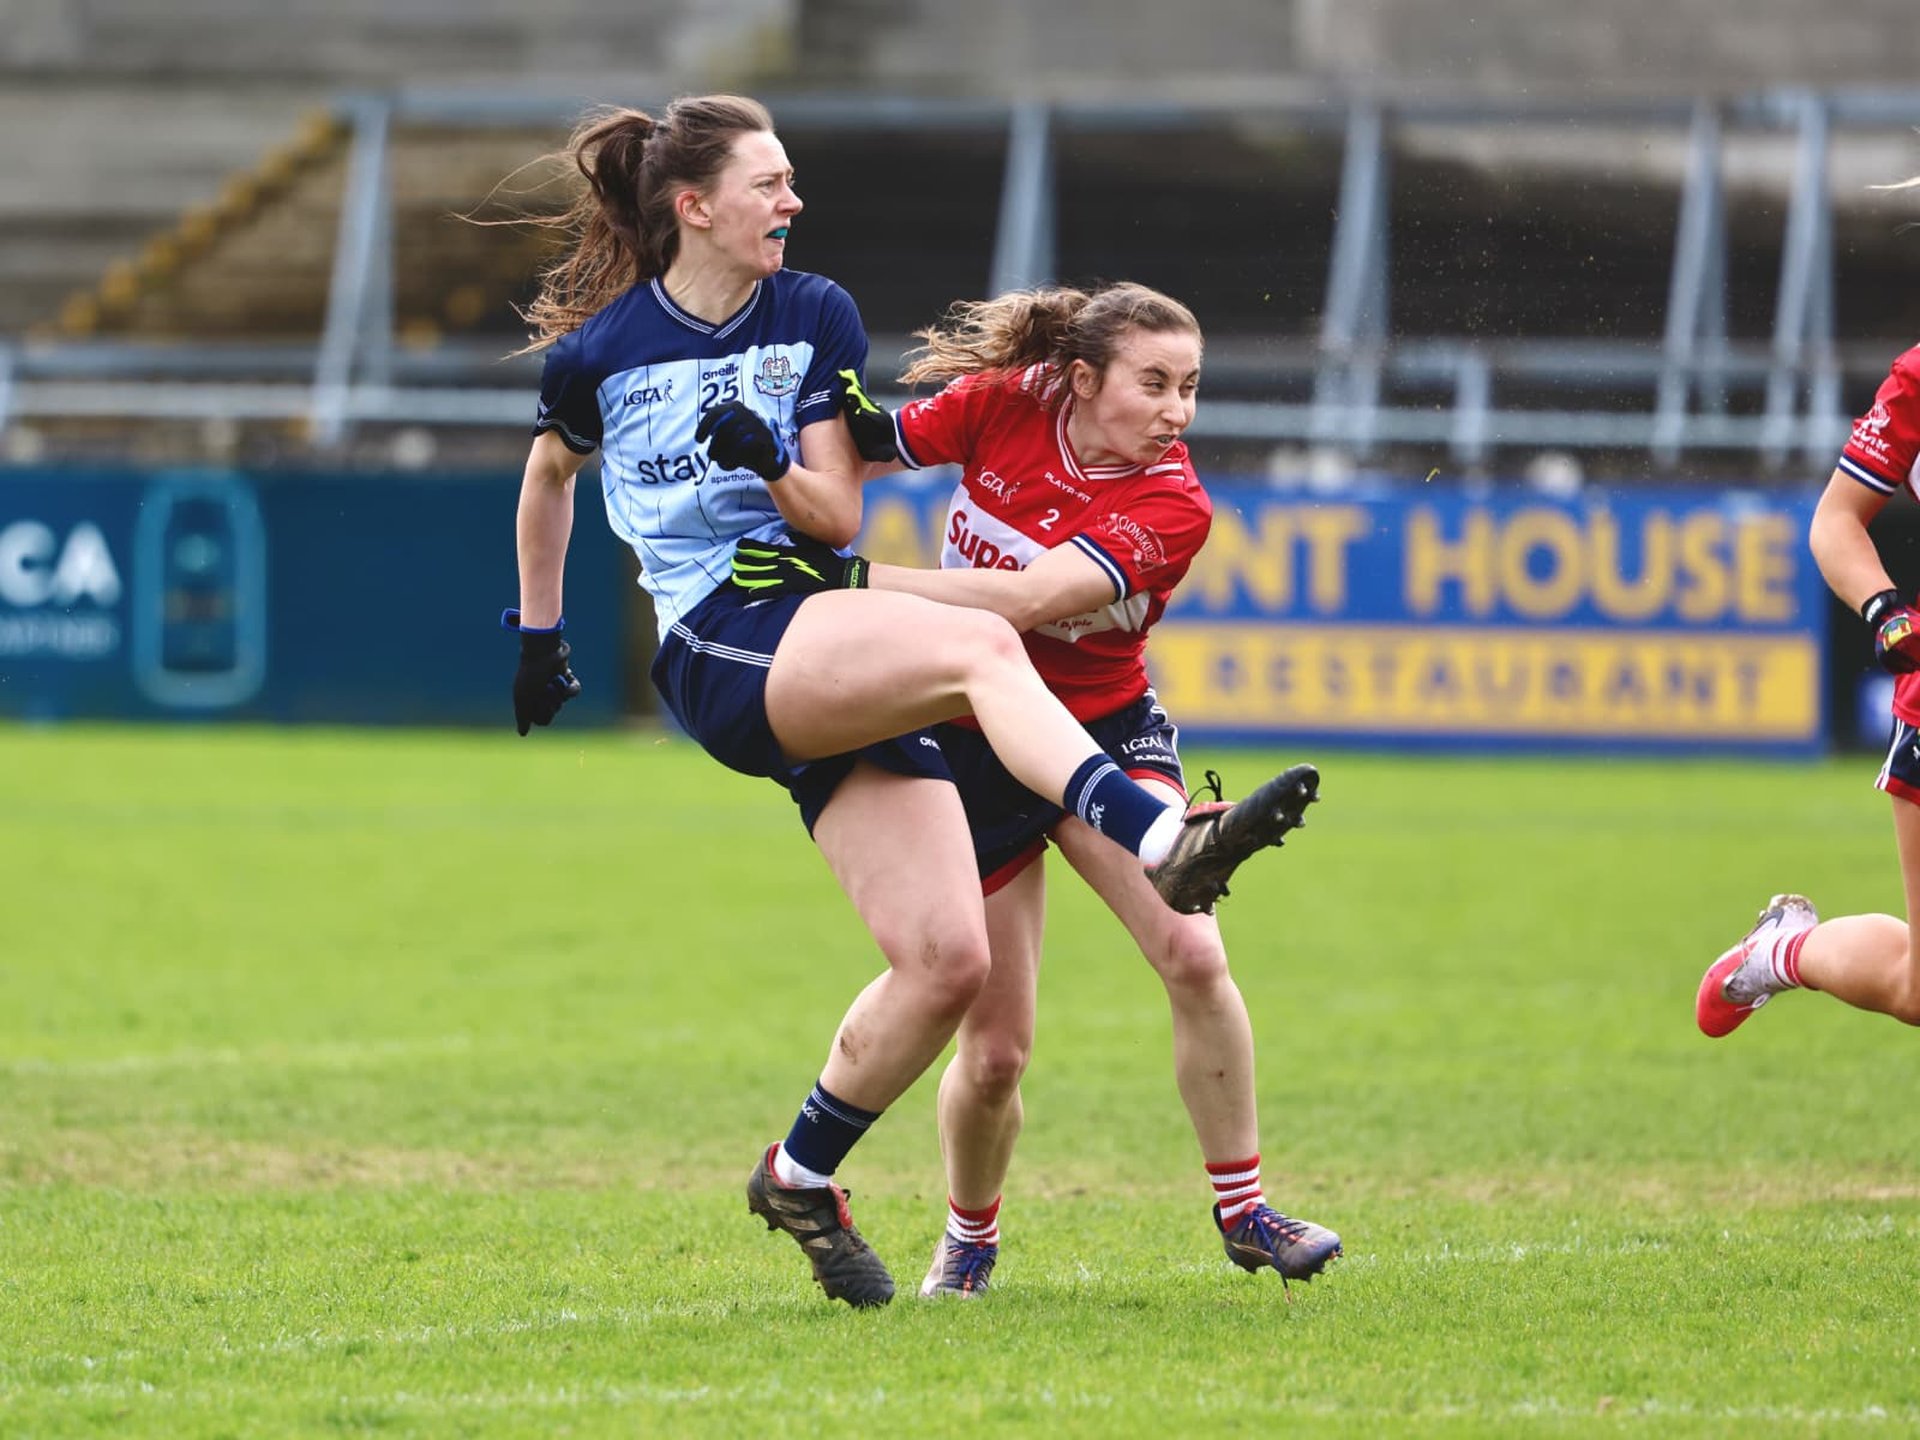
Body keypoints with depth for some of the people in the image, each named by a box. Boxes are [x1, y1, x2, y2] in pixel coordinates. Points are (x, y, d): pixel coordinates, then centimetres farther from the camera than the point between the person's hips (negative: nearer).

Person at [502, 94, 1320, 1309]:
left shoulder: (815, 317, 11)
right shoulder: (597, 353, 4)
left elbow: (838, 516, 6)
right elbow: (550, 478, 25)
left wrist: (769, 464, -15)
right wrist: (539, 634, 32)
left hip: (845, 673, 5)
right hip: (719, 652, -4)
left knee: (949, 960, -9)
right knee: (979, 645, -32)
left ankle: (803, 1176, 10)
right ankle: (1157, 843, -50)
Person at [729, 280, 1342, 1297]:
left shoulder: (1172, 508, -19)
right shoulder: (1002, 405, -12)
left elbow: (1022, 600, -32)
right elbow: (868, 450, 4)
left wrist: (844, 577, -39)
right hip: (967, 747, 0)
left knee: (1193, 956, -22)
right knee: (994, 1051, -2)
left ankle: (1242, 1211, -6)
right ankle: (969, 1238, 27)